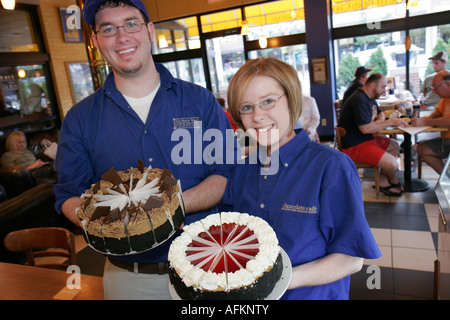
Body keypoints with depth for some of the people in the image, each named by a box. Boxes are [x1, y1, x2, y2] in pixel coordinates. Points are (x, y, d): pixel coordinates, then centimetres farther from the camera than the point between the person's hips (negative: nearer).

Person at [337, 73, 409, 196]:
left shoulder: (370, 97, 13)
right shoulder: (359, 100, -22)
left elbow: (380, 113, 27)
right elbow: (365, 128, -28)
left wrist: (379, 122, 2)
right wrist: (390, 122, -18)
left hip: (367, 138, 12)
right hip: (354, 146, -12)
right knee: (392, 164, -18)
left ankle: (383, 181, 13)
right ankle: (393, 181, 20)